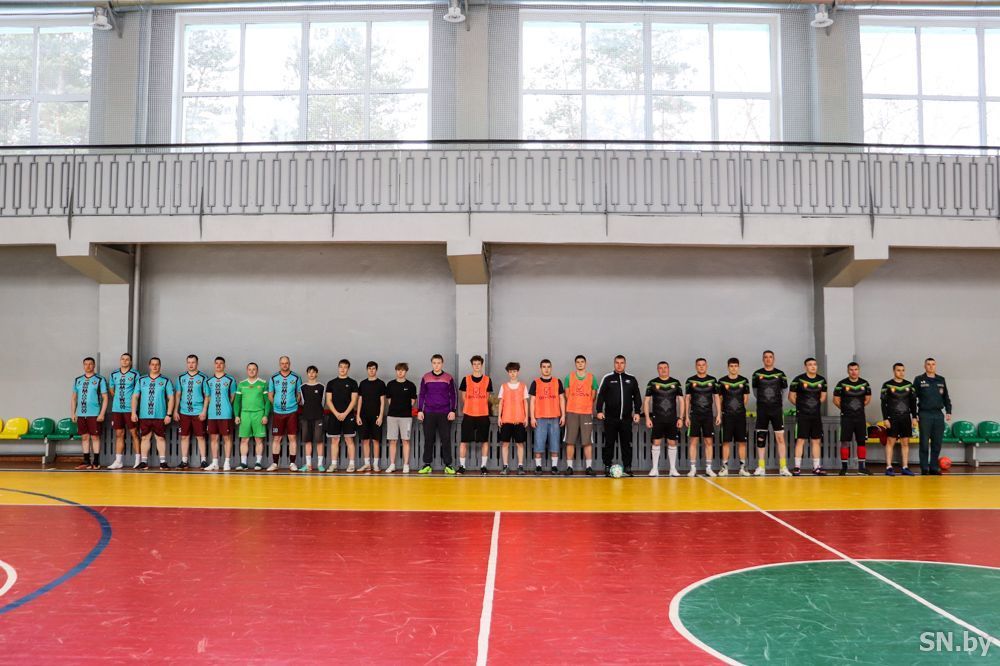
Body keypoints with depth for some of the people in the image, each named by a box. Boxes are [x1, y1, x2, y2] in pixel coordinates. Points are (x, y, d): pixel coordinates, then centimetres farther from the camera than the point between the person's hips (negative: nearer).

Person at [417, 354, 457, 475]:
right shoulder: (425, 378, 6)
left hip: (445, 414, -1)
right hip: (428, 413, 1)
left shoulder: (449, 378, 3)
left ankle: (448, 465, 5)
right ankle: (427, 465, 10)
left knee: (446, 439, -1)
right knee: (428, 440, 3)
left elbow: (454, 395, 5)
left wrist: (453, 411, -3)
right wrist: (419, 411, 2)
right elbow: (421, 395, 9)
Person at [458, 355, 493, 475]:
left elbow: (488, 397, 10)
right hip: (468, 415, 0)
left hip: (483, 415, 1)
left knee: (484, 441, 4)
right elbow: (463, 396, 9)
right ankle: (461, 466, 9)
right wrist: (466, 408, 5)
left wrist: (481, 407, 5)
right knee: (464, 441, 0)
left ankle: (483, 466, 12)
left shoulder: (487, 380, 5)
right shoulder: (466, 379, 4)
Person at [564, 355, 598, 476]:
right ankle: (569, 466, 4)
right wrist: (574, 406, 8)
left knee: (587, 441, -1)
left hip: (587, 413, 0)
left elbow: (593, 397, 10)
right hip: (572, 412, 0)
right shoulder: (569, 377, 6)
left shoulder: (592, 377, 7)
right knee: (570, 441, -1)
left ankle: (589, 467, 3)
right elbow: (567, 396, 8)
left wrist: (587, 406, 9)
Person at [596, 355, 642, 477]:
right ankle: (608, 466, 9)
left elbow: (637, 397, 11)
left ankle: (627, 467, 10)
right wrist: (599, 411, -8)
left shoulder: (631, 379, 9)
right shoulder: (608, 378, 2)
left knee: (626, 444, 4)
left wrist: (637, 412, 4)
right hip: (610, 418, -2)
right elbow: (600, 395, 0)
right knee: (609, 443, 2)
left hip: (626, 418, 2)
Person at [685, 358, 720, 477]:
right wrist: (686, 416, -2)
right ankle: (693, 468, 4)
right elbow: (687, 399, 3)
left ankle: (708, 468, 9)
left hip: (708, 415, 1)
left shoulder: (712, 380, 5)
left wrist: (718, 414, 0)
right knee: (693, 441, -1)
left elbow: (716, 398, 8)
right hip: (694, 415, -1)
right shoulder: (690, 381, 2)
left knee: (709, 442, 3)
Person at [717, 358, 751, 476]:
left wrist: (740, 408, 6)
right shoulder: (722, 381, 2)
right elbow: (719, 398, 6)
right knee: (726, 441, 0)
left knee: (742, 441, 3)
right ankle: (725, 467, 4)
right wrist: (722, 411, 3)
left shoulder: (744, 381, 5)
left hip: (740, 415, 1)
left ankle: (742, 467, 9)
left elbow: (746, 397, 10)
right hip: (727, 415, -1)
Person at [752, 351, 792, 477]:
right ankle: (761, 467, 9)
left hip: (776, 410, 0)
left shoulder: (780, 374, 4)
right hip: (762, 410, 1)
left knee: (780, 437, -6)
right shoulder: (757, 374, 4)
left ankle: (783, 467, -2)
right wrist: (762, 402, 10)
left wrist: (779, 404, 8)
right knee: (761, 438, 3)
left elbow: (783, 391, 11)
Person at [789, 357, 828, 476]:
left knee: (817, 441, 7)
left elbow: (823, 396, 19)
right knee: (800, 440, -6)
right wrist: (801, 406, 3)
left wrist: (816, 405, 9)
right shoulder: (798, 380, -7)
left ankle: (816, 467, 14)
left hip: (816, 415, 5)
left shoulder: (822, 380, 7)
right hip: (802, 415, -5)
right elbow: (791, 397, -1)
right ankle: (797, 467, -2)